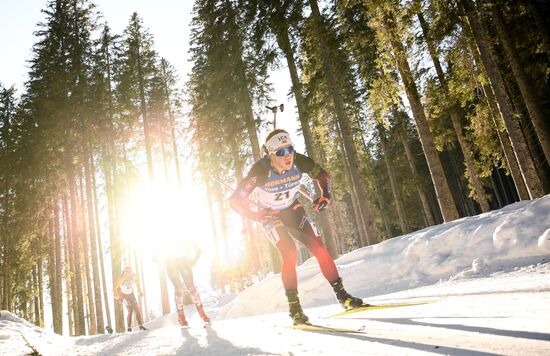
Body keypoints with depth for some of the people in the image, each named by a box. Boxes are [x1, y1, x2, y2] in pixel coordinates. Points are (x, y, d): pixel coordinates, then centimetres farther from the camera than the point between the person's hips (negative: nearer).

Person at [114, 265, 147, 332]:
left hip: (132, 295, 5)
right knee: (130, 311, -15)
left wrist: (139, 291, 8)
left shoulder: (133, 276, -13)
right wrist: (118, 297, -21)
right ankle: (129, 328, -3)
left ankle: (140, 325, 4)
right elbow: (115, 289, -19)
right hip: (124, 296, -4)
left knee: (137, 310, -3)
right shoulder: (121, 278, -27)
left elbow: (137, 282, 10)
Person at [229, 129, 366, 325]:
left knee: (319, 248, -10)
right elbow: (235, 200, -28)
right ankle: (294, 307, -8)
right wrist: (255, 215, -37)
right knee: (289, 253, -22)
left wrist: (325, 196, -19)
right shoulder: (260, 171, -32)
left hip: (293, 210, 3)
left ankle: (342, 295, 1)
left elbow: (323, 175, -3)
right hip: (269, 216, -3)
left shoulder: (299, 161, -23)